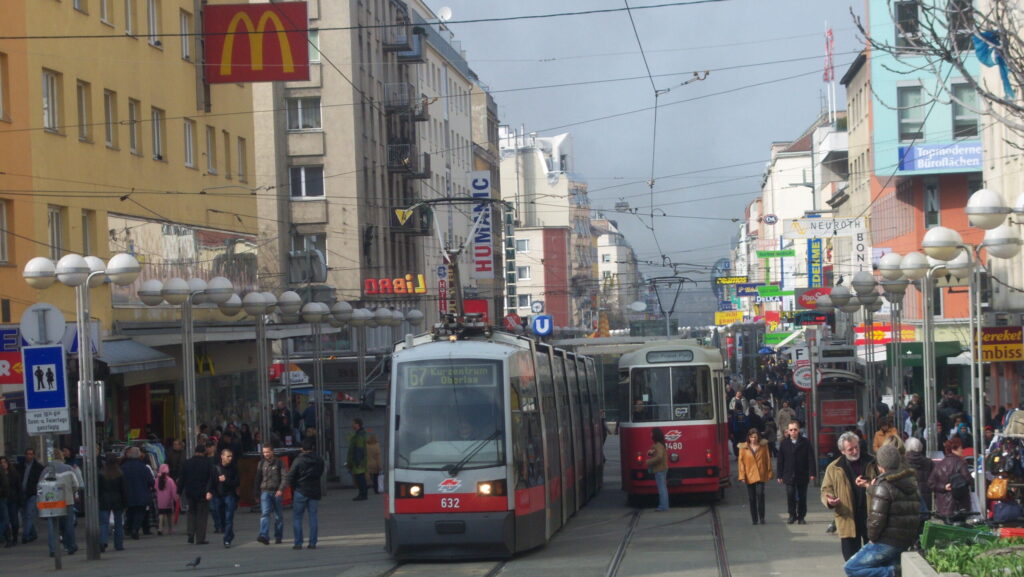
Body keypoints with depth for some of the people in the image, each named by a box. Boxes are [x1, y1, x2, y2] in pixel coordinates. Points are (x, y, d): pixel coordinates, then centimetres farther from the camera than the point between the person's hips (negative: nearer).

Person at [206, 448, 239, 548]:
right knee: (222, 518, 9)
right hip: (219, 495, 2)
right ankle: (230, 535, 29)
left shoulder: (233, 468, 0)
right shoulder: (216, 468, 1)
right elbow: (211, 482, 1)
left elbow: (236, 483, -3)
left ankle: (227, 540, -10)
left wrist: (226, 480, -15)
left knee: (229, 518, -10)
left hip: (230, 495, -2)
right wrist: (209, 492, -14)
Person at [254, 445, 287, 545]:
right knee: (264, 513, -14)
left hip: (277, 492, -1)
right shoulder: (261, 463, 10)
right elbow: (258, 478, 17)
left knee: (279, 516, 5)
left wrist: (281, 489, -16)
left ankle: (278, 537, 15)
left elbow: (284, 477, -3)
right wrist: (257, 492, 16)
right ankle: (264, 536, -24)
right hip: (265, 491, 1)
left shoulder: (278, 463, 2)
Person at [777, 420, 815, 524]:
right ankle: (792, 515, 6)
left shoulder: (805, 442, 0)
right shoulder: (784, 443, 3)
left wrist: (811, 473, -8)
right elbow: (780, 460, 5)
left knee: (802, 496, 6)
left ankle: (801, 517, 17)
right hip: (789, 475, 0)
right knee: (790, 495, -10)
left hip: (802, 475, 0)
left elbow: (810, 458, -1)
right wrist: (780, 475, 2)